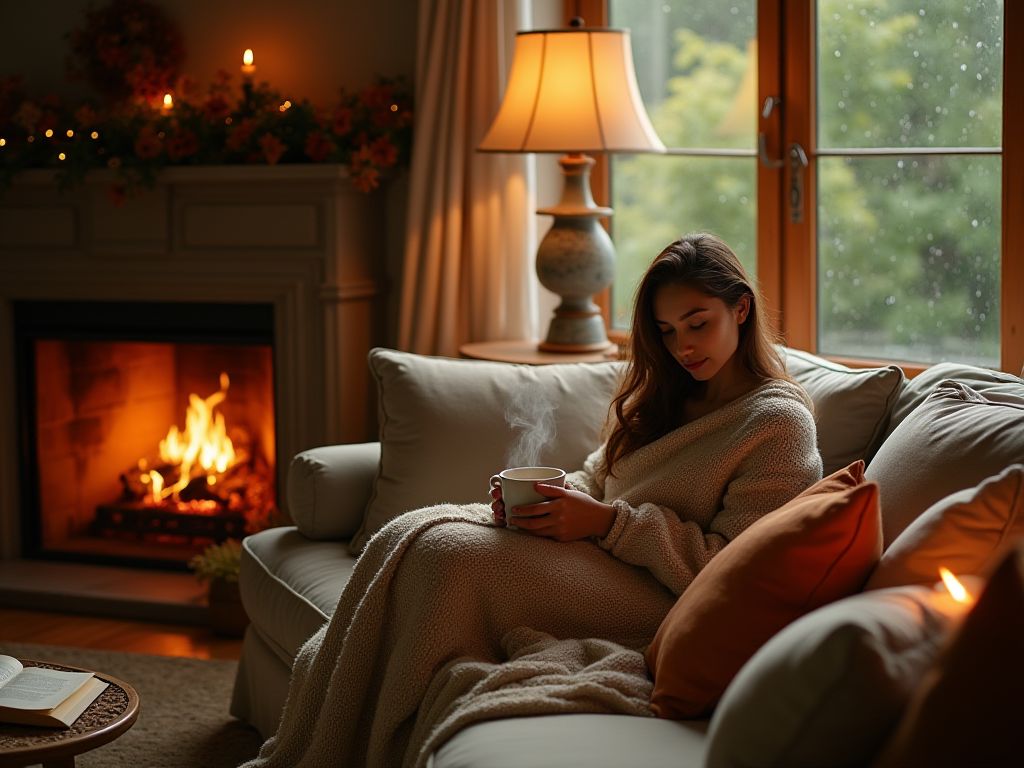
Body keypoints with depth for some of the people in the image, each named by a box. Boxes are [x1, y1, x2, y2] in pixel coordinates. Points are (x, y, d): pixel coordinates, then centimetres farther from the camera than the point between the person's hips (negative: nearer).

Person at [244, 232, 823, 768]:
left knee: (447, 555, -27)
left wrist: (607, 522, -19)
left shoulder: (780, 422, -6)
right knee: (411, 536, -16)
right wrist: (541, 499, -1)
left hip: (652, 598, -8)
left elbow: (729, 564, -14)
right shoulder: (663, 398, 20)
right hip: (595, 556, 8)